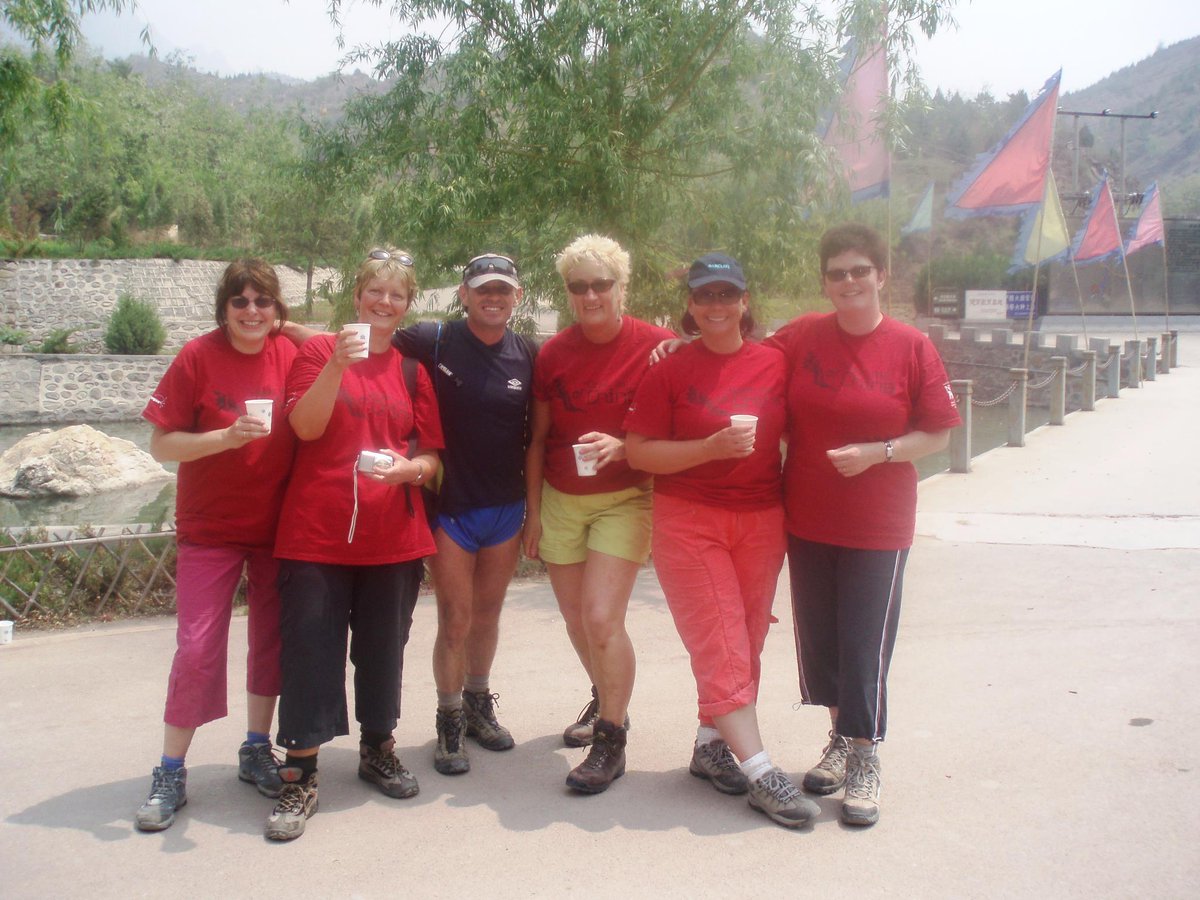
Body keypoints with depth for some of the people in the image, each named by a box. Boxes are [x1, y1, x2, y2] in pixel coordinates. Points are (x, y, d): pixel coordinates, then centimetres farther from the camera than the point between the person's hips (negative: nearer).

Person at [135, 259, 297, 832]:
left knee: (271, 640, 11)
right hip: (209, 527, -3)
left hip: (277, 525, 3)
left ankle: (257, 752, 29)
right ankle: (170, 774, 12)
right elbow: (161, 445, -10)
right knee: (197, 648, -3)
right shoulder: (199, 357, -9)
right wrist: (228, 436, -23)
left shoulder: (290, 356, -2)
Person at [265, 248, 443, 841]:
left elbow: (433, 456, 10)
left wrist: (409, 468, -11)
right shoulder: (319, 351, 3)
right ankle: (300, 778, 8)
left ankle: (377, 749, 31)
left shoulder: (413, 368, 10)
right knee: (310, 649, -2)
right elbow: (305, 426, -13)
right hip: (317, 530, -3)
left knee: (384, 648, 11)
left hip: (393, 535, 3)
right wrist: (338, 364, -23)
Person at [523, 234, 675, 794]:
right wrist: (533, 510, 7)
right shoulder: (553, 354, 2)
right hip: (560, 501, 4)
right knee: (576, 620, 11)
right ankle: (605, 700, 38)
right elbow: (538, 438, 9)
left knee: (602, 618, -13)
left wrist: (622, 447, -21)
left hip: (624, 500, -4)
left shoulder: (656, 347, -8)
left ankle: (611, 740, 3)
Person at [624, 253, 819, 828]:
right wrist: (712, 446, -18)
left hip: (762, 521, 4)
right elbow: (638, 452, -6)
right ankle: (761, 775, -2)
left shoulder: (774, 363, 4)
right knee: (721, 650, -5)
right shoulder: (670, 369, -4)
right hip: (689, 522, -4)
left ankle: (711, 744, 26)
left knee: (745, 645, 9)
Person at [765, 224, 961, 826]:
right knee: (817, 635, 12)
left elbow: (938, 434, -2)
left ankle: (864, 759, 17)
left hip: (878, 523, -3)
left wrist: (877, 452, -16)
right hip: (807, 519, 3)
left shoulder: (911, 347, -6)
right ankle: (840, 737, 32)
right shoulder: (800, 337, 0)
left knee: (865, 641, -1)